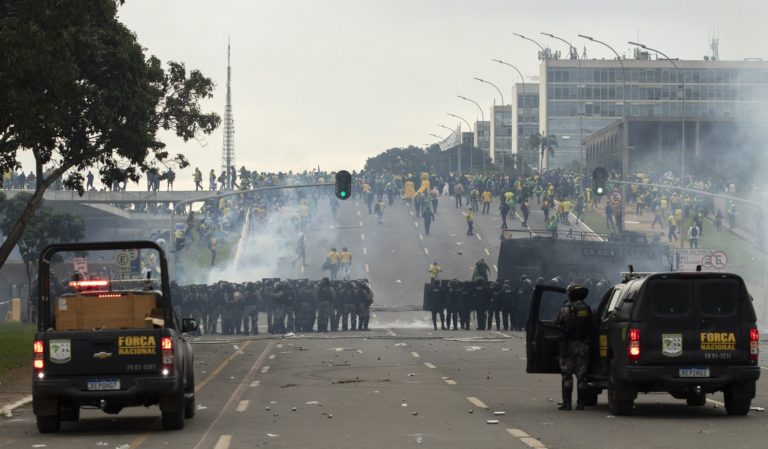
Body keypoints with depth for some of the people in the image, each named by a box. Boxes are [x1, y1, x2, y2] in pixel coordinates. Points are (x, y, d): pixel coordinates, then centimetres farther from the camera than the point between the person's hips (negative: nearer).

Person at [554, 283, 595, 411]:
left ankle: (567, 403, -3)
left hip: (568, 346, -3)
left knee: (567, 375, 1)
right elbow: (592, 328, 7)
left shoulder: (566, 310, -8)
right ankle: (580, 403, 5)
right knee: (582, 376, 7)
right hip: (584, 347, 3)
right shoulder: (589, 310, 4)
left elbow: (557, 322, 4)